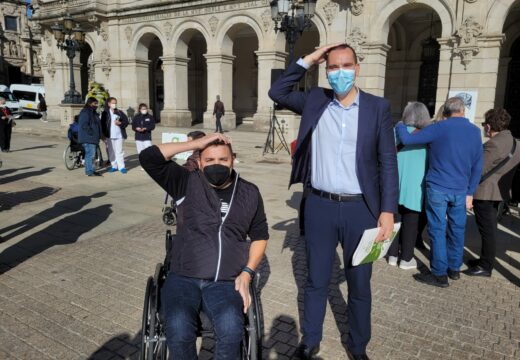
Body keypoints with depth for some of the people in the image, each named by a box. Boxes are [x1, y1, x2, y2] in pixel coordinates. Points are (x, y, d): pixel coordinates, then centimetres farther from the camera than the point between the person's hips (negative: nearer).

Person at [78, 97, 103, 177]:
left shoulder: (93, 112, 19)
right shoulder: (85, 112, -14)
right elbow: (84, 125, -23)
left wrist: (99, 135, 18)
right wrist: (91, 133, -19)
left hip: (93, 138, 11)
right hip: (88, 138, -11)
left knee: (92, 154, 15)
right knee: (90, 154, -10)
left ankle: (90, 170, 23)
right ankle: (90, 171, -7)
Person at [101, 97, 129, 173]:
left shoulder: (120, 112, 7)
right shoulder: (105, 113, 3)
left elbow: (126, 121, 6)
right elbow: (103, 124, 3)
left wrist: (120, 123, -13)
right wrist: (104, 134, -3)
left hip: (119, 135, 0)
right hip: (110, 135, 0)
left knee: (119, 151, 0)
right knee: (111, 151, 6)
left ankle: (121, 166, 4)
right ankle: (114, 166, 15)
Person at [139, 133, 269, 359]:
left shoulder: (249, 193, 11)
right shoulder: (187, 184, 6)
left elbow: (260, 236, 18)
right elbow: (148, 158, -4)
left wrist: (247, 273, 2)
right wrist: (196, 143, -5)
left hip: (226, 282, 1)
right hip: (183, 278, 0)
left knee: (231, 331, -29)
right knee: (178, 332, -29)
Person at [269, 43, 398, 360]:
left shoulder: (378, 107, -2)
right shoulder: (315, 101, 4)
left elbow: (388, 162, -3)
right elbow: (277, 93, 7)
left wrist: (388, 210, -9)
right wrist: (306, 62, -1)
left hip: (360, 209, -1)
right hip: (320, 206, 1)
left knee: (360, 284, 13)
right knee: (316, 280, 15)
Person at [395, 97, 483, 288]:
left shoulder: (440, 128, -9)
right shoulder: (475, 131, 7)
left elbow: (407, 139, -13)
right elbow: (477, 166, 9)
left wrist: (400, 125, 7)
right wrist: (470, 192, 13)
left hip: (438, 188, -5)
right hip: (461, 191, 5)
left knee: (438, 230, 0)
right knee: (457, 229, 15)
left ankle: (440, 274, 5)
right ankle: (454, 268, 27)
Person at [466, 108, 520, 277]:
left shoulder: (493, 144, -22)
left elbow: (479, 170, -19)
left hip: (485, 193, -9)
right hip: (500, 192, 9)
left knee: (487, 230, 0)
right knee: (490, 229, 18)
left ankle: (485, 267, 9)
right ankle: (486, 259, 30)